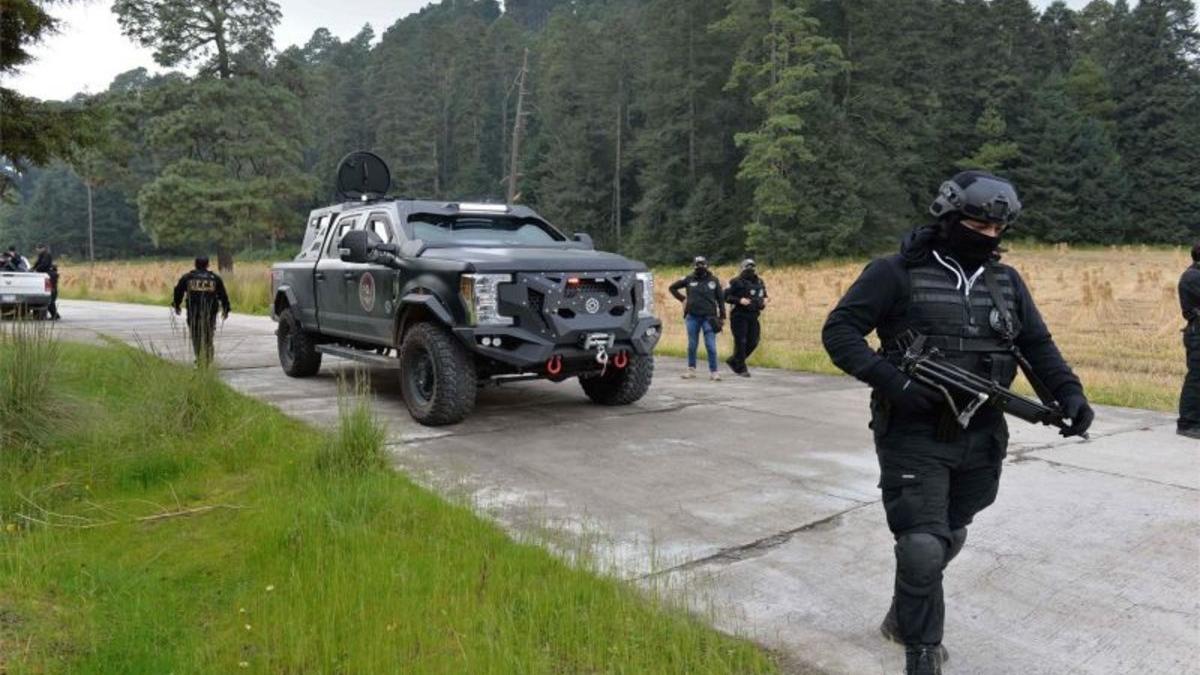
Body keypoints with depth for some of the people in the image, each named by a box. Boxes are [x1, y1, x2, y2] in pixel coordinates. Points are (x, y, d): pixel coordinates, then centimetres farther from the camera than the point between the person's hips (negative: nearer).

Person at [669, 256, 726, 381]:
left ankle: (713, 371, -1)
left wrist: (722, 316, 3)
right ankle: (691, 369, 20)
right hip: (692, 317, 1)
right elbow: (672, 288, 17)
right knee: (692, 345, 9)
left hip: (709, 317, -1)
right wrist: (682, 298, 7)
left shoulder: (713, 280, 4)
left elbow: (720, 299, 7)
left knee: (711, 346, -5)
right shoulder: (689, 279, 5)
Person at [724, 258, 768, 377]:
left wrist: (764, 300, 1)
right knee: (741, 342, -4)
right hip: (739, 316, -6)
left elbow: (763, 295, 24)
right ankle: (741, 368, 6)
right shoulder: (737, 282, -8)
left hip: (753, 317, 6)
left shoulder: (759, 282, 10)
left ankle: (733, 361, 23)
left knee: (753, 343, 6)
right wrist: (739, 300, -22)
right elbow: (725, 296, -11)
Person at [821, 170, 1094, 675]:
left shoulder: (1006, 281, 9)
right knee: (923, 548, -9)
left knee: (948, 539, 19)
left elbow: (1037, 345, 18)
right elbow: (839, 330, -11)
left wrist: (1069, 393, 2)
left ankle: (906, 615, 44)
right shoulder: (897, 273, -8)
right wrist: (887, 378, -24)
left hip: (980, 440, 6)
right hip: (914, 437, -6)